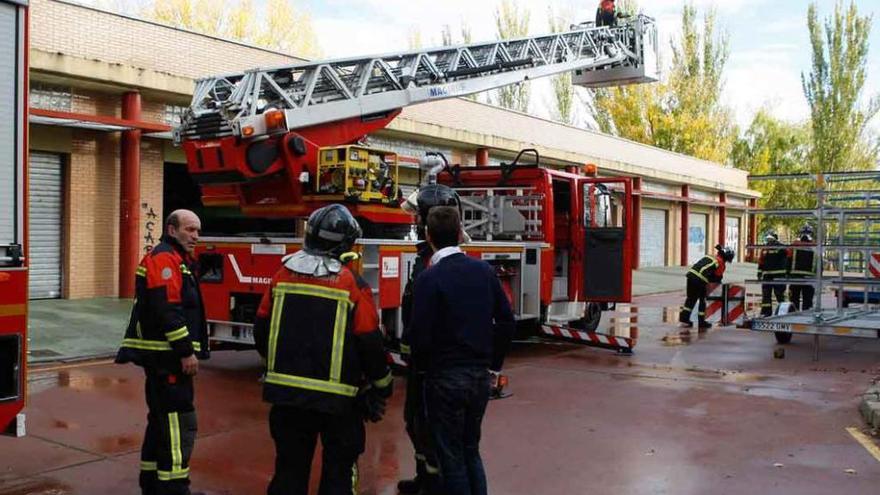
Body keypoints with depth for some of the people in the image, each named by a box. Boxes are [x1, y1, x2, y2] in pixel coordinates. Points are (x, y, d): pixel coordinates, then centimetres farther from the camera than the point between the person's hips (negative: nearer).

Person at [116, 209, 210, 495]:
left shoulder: (179, 260, 20)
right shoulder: (164, 258, -13)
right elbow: (166, 310, -23)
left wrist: (186, 351, 23)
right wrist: (186, 352, -23)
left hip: (166, 356, 11)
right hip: (166, 355, -11)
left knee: (162, 421, 17)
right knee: (180, 424, -10)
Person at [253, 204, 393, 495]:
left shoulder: (282, 276, 0)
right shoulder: (353, 285, -12)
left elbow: (262, 331, 8)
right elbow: (370, 344, -11)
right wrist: (381, 386, 5)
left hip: (286, 393, 4)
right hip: (337, 400, -3)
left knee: (290, 468, 17)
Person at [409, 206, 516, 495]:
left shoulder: (429, 278, -15)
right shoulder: (484, 270, 1)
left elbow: (420, 333, -16)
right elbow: (506, 320, 4)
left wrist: (423, 366, 3)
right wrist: (494, 363, 13)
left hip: (445, 378, -5)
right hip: (480, 375, 5)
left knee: (452, 458, 8)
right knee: (471, 451, 21)